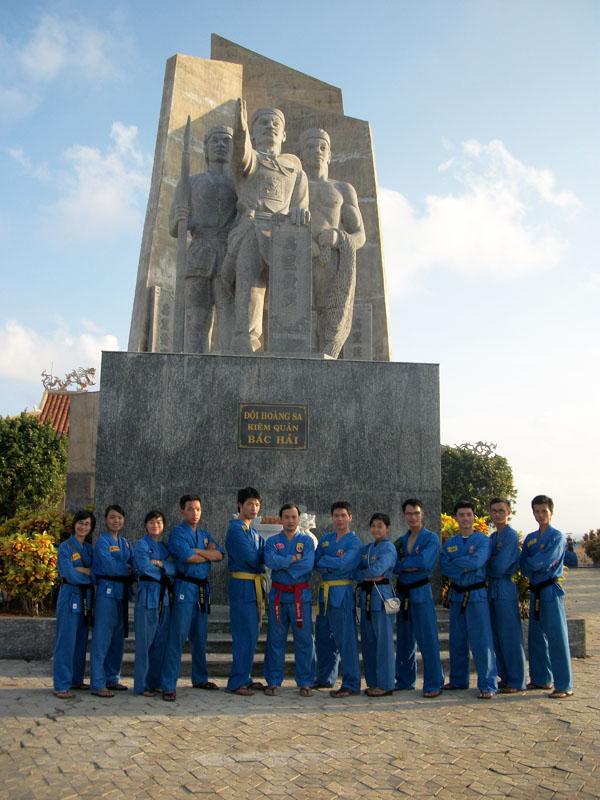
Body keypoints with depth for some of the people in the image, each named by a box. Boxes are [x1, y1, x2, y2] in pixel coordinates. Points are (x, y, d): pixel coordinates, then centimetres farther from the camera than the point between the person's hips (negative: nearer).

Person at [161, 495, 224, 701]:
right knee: (178, 636, -9)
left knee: (200, 637, 15)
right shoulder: (177, 533, -3)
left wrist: (197, 551, -13)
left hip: (203, 588, 7)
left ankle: (200, 678, 28)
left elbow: (219, 554, 1)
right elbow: (187, 557, -18)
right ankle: (168, 686, -6)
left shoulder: (205, 535, 17)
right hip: (185, 587, -7)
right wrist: (209, 555, -2)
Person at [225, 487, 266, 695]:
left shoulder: (254, 531, 17)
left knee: (251, 634, 13)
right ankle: (236, 683, 0)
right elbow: (251, 558, -18)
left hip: (255, 586, 9)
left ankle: (245, 678, 22)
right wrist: (262, 557, -1)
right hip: (242, 586, -9)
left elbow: (265, 556, 8)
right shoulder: (236, 529, -11)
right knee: (243, 634, -6)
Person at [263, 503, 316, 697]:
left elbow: (308, 564, -13)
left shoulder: (306, 540, 5)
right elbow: (270, 561, -13)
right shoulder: (272, 541, 7)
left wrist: (282, 563, -11)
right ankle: (273, 681, 16)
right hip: (278, 595, 1)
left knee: (303, 639, 2)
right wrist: (294, 558, -13)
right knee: (275, 639, 5)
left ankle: (305, 682, 12)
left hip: (301, 595, -1)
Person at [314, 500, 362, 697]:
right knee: (322, 637, 15)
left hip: (342, 594, -7)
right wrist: (333, 563, -12)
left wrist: (324, 561, -4)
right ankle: (325, 679, 30)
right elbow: (316, 562, 5)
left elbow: (343, 563, -18)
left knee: (346, 639, -6)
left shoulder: (354, 541, -5)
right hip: (324, 592, 7)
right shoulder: (325, 538, 14)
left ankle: (351, 685, 0)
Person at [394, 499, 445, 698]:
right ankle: (404, 681, 24)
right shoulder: (401, 541, 14)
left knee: (427, 639, -7)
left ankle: (433, 684, 0)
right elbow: (393, 566, 2)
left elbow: (425, 561, -18)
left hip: (421, 592, -6)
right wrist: (411, 566, -15)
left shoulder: (431, 538, -2)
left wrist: (403, 562, -6)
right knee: (404, 640, 13)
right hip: (402, 593, 6)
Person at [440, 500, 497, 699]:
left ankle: (487, 685, -2)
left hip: (477, 595, -5)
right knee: (457, 640, 12)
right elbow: (444, 567, -3)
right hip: (456, 594, 5)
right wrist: (466, 563, -14)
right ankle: (458, 681, 25)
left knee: (481, 640, -8)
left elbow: (477, 561, -20)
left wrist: (456, 562, -8)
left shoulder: (483, 540, -3)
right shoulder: (449, 543, 10)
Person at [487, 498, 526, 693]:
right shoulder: (493, 537, 16)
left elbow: (500, 567, -17)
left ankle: (516, 682, 4)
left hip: (506, 588, -9)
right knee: (496, 636, 12)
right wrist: (492, 565, -6)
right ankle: (505, 677, 21)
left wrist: (487, 567, -1)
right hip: (492, 589, 9)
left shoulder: (511, 535, -11)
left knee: (509, 635, -3)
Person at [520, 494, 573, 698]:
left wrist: (530, 563, -1)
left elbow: (544, 561, -17)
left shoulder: (557, 537, -6)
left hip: (551, 591, -7)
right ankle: (541, 679, 23)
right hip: (535, 591, 7)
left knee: (556, 637, -6)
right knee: (536, 637, 12)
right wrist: (539, 565, -12)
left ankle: (564, 685, -1)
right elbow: (524, 567, 5)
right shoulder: (530, 538, 12)